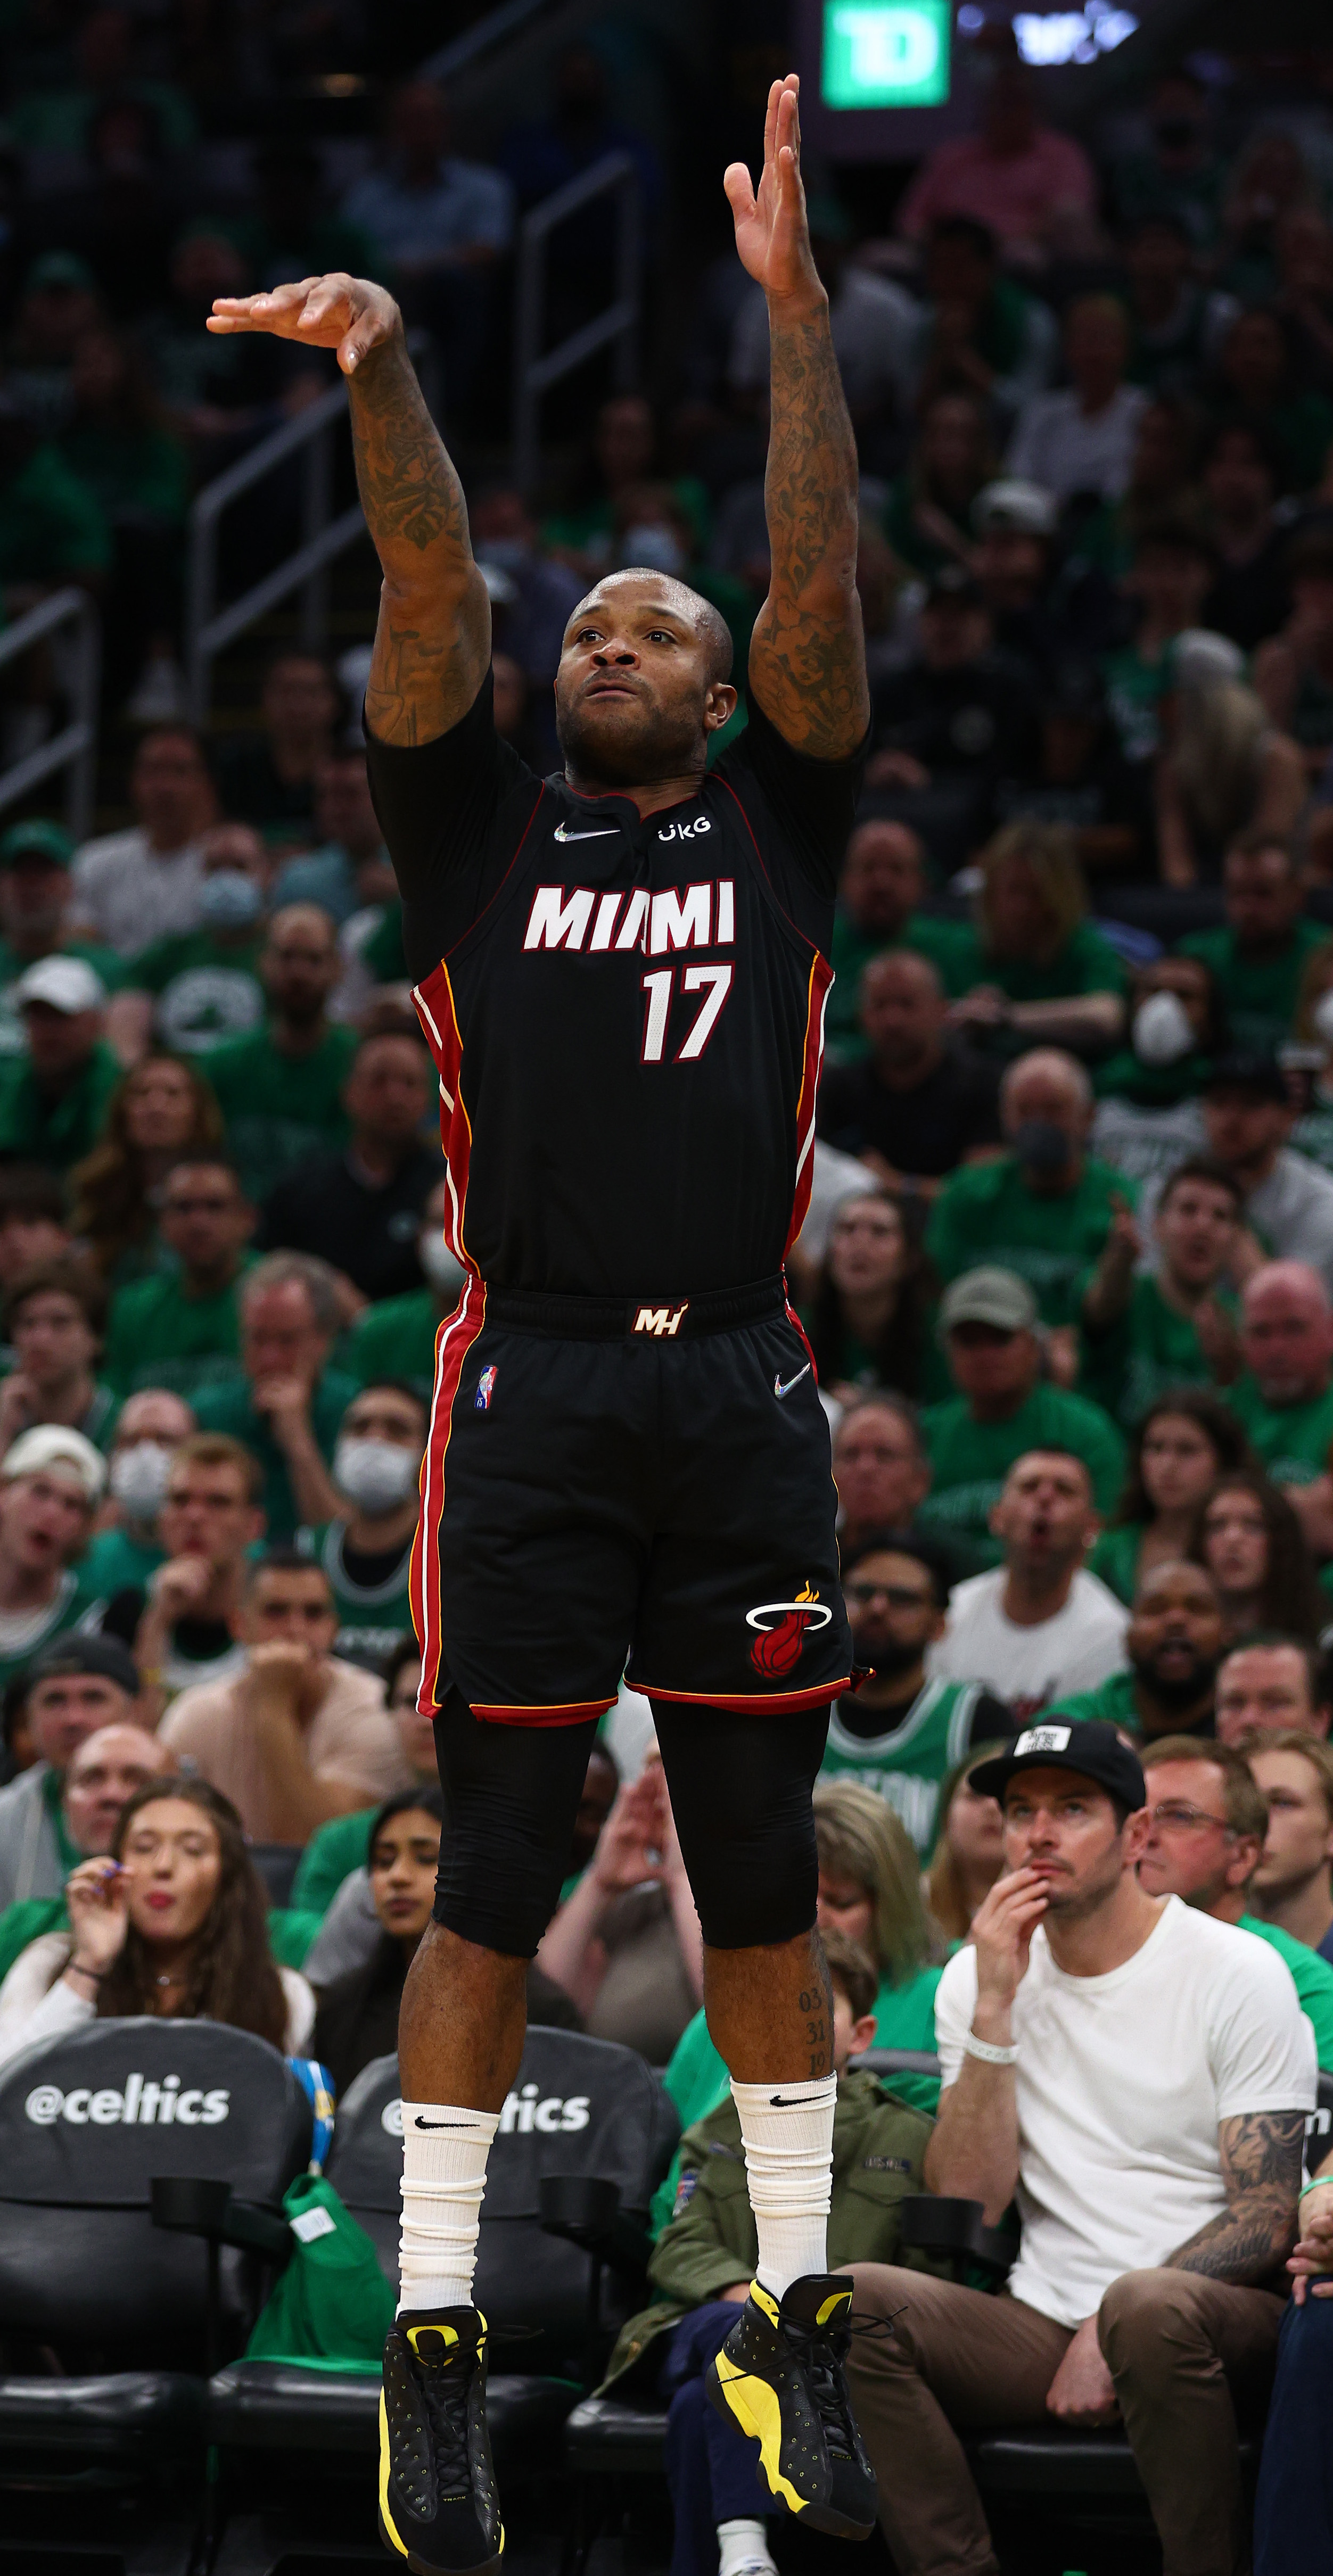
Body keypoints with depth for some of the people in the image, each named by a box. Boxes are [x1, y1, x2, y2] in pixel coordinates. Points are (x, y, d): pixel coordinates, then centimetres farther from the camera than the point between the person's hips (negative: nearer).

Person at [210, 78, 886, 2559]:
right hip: (532, 1396, -1)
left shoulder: (777, 830, 11)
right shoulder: (482, 834, 10)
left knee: (762, 1871, 6)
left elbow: (822, 584, -1)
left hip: (743, 1399, 1)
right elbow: (430, 590, -4)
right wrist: (382, 368, -19)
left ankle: (798, 2312, 12)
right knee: (491, 1875, 0)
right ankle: (436, 2336, 3)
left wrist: (794, 308, -9)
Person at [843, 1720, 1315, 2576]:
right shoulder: (978, 1978, 9)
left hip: (1221, 2320, -4)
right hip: (1044, 2327, 4)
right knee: (856, 2302, -23)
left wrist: (1114, 2331, -18)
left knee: (1148, 2309, -39)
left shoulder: (1239, 1975, -2)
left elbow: (1265, 2221, -7)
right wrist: (994, 2007, -11)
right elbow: (967, 2207, -2)